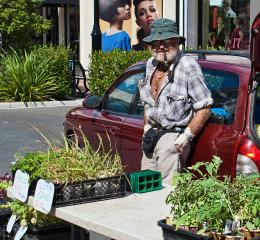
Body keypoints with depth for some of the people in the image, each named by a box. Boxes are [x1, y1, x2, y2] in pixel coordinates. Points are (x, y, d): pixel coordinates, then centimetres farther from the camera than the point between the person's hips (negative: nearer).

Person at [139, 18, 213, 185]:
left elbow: (204, 108, -16)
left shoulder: (188, 67, -16)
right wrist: (147, 127, 15)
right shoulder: (151, 64, 8)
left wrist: (186, 137, -17)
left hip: (173, 138, -8)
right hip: (151, 135, 8)